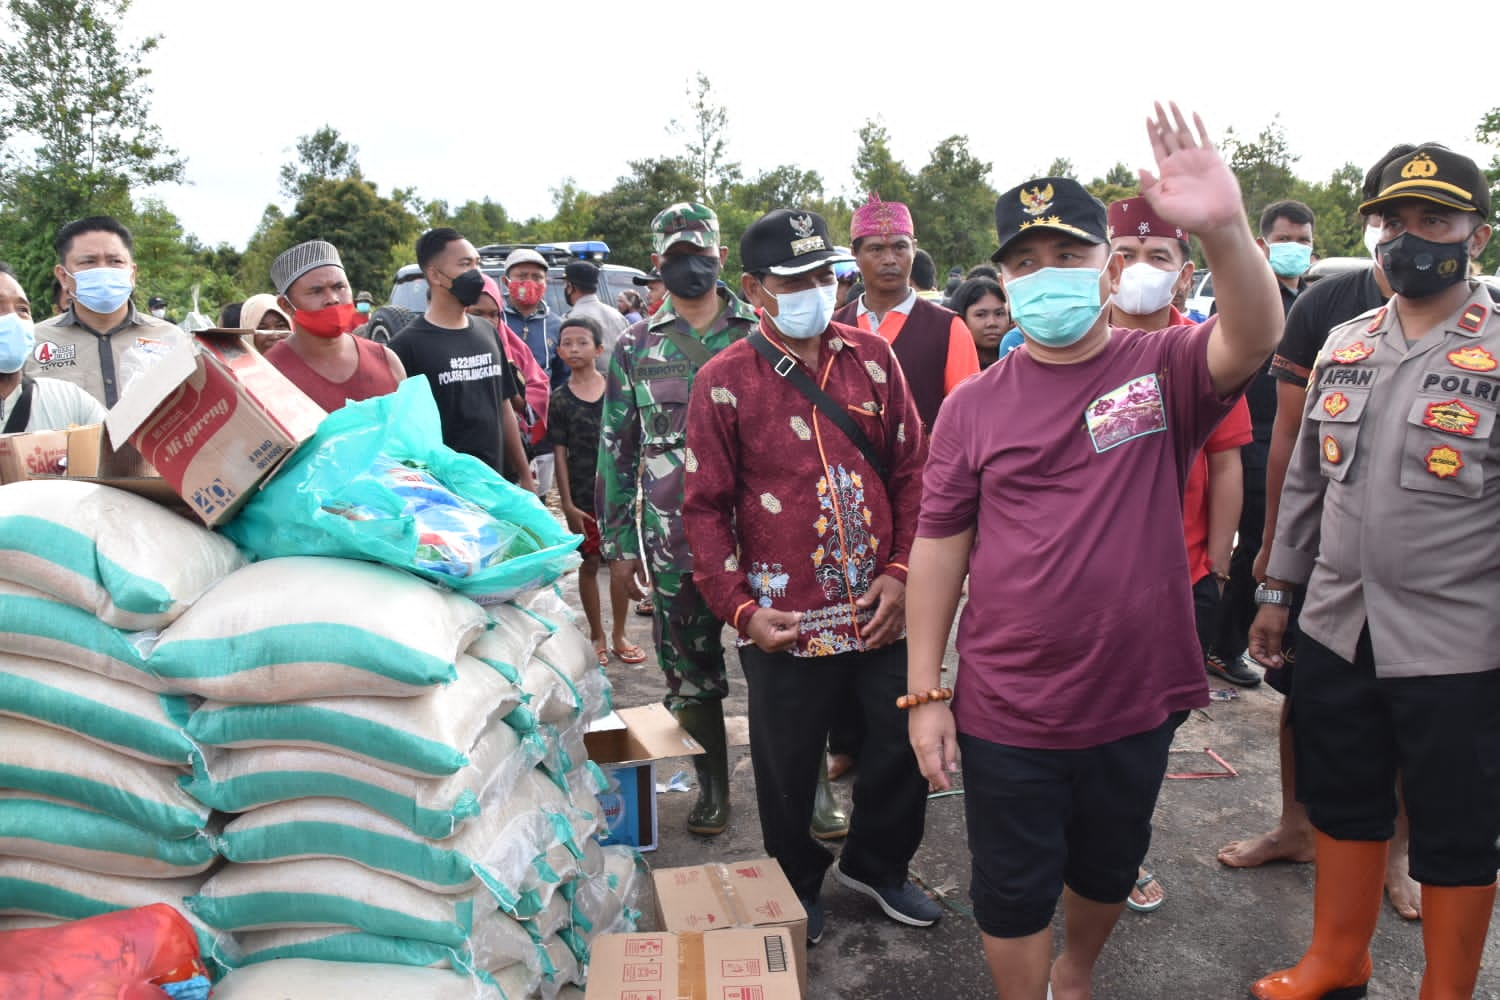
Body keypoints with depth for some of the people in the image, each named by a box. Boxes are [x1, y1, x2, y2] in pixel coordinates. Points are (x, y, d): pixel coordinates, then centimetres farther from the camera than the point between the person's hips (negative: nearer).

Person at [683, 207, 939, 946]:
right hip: (785, 624, -3)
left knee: (908, 746, 14)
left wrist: (901, 573, -3)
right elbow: (705, 508, -4)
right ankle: (798, 887, 40)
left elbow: (911, 471, 6)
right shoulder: (724, 381, -5)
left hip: (881, 611, 3)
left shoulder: (872, 358, 3)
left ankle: (876, 865, 42)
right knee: (788, 772, 13)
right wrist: (741, 608, -10)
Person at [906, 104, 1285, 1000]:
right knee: (1013, 892, 12)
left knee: (1108, 871, 25)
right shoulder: (974, 406, -5)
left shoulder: (1162, 371, -6)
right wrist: (924, 692, -5)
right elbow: (940, 546, -4)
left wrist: (1224, 230, -46)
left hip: (1138, 698, 2)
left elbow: (1254, 338, -27)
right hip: (1007, 713, -1)